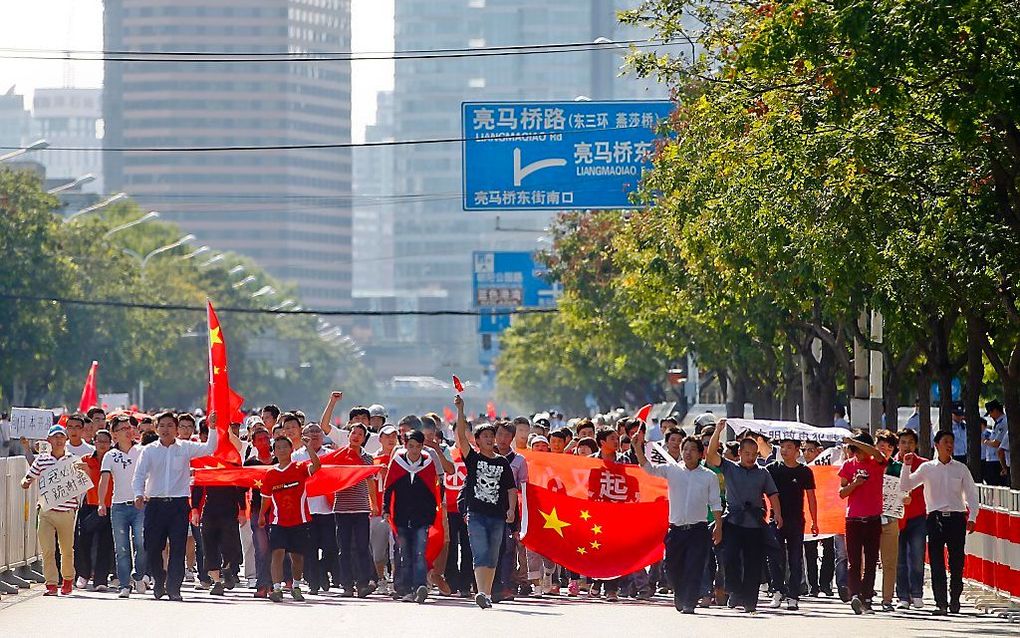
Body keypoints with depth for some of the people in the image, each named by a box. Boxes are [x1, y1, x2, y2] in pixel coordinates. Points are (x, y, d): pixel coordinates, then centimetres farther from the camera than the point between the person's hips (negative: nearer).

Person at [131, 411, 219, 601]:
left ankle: (173, 588, -3)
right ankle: (159, 580, 27)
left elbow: (209, 449, -5)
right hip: (155, 504, 1)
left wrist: (213, 428, -18)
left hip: (179, 505, -1)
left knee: (178, 548, -6)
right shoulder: (149, 451, 7)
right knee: (152, 548, 3)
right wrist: (139, 494, -17)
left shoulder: (185, 448, 5)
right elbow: (139, 476, 1)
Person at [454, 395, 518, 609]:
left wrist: (511, 509, -3)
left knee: (492, 558, 8)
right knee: (480, 555, -14)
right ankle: (481, 593, -23)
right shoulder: (473, 458, 3)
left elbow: (511, 488, 11)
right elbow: (461, 436, -9)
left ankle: (487, 595, 15)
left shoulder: (502, 462, 11)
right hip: (476, 513, -3)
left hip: (497, 515, 3)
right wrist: (460, 410, -16)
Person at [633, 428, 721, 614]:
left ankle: (688, 603, -7)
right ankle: (680, 597, 31)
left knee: (694, 569, -9)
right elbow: (648, 468, -6)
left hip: (698, 529, -2)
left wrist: (718, 527, -2)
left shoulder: (709, 476, 4)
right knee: (673, 567, 8)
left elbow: (715, 504, 6)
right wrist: (638, 447, -21)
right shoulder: (672, 470, 5)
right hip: (676, 528, 2)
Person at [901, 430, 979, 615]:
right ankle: (941, 603, -8)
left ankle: (955, 600, 13)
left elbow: (971, 494, 11)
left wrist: (972, 517, 0)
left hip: (956, 517, 1)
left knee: (956, 562, 1)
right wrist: (906, 466, -7)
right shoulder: (926, 468, 8)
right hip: (936, 517, -1)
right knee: (937, 562, -7)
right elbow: (905, 486, 6)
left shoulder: (960, 468, 10)